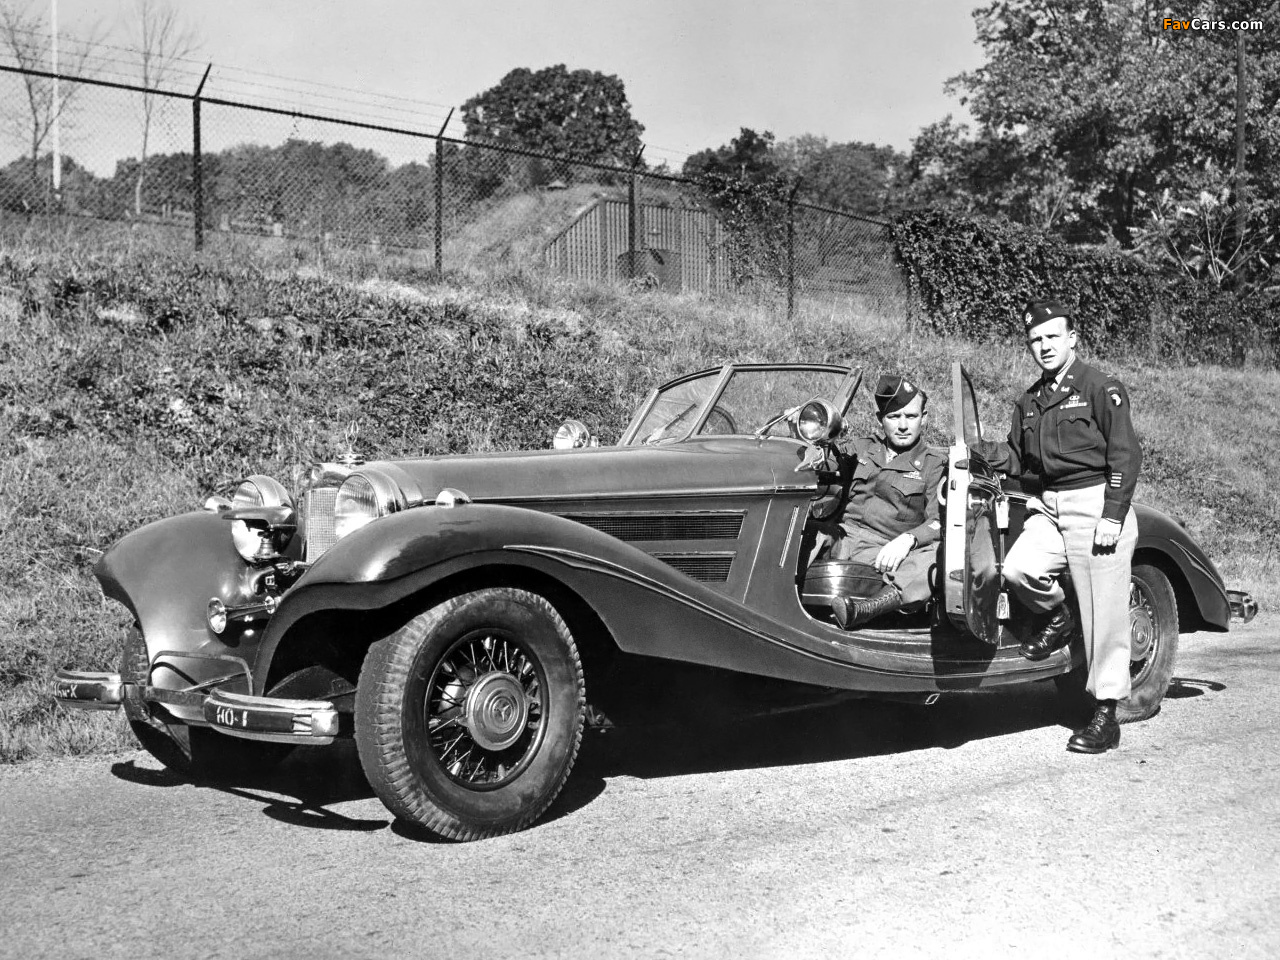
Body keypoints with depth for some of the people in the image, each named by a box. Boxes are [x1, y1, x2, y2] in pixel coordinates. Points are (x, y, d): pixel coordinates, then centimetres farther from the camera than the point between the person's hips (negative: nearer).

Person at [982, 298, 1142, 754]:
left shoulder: (1101, 388, -4)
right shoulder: (1028, 401, 15)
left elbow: (1125, 456, -8)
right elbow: (1018, 458, 21)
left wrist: (1112, 518, -15)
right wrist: (983, 452, 1)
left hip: (1096, 504, -6)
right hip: (1049, 506, 6)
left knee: (1103, 615, -4)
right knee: (1018, 569, -21)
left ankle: (1106, 717, 3)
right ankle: (1057, 618, 12)